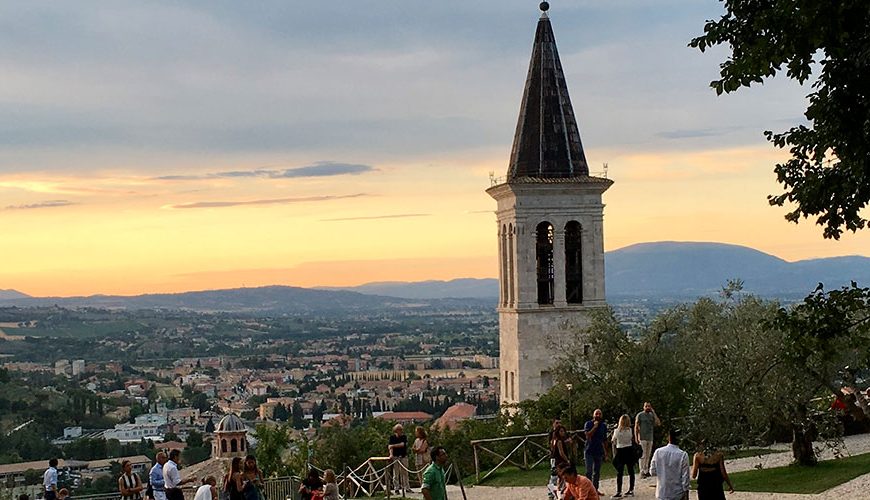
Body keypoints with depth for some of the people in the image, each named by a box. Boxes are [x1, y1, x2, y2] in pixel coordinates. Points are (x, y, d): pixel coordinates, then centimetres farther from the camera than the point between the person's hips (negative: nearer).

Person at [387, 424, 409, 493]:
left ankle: (406, 487, 9)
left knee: (405, 473, 4)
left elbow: (402, 444, -9)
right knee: (396, 473, -2)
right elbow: (391, 447, -7)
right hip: (395, 457, -2)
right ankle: (396, 488, 2)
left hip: (403, 456, 2)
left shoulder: (404, 437, 6)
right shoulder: (392, 437, 2)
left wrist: (393, 445, -11)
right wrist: (391, 454, -22)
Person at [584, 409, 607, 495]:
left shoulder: (604, 425, 10)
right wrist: (595, 426, -17)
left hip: (599, 451, 5)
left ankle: (595, 488, 17)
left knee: (597, 472, 10)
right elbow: (588, 435, -16)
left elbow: (604, 439, 16)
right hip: (589, 451, -5)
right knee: (589, 471, -10)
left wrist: (605, 452, 14)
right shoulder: (588, 424, -3)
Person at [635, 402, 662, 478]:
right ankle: (642, 473, -8)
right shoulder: (640, 415, -5)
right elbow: (636, 427, -5)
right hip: (642, 438, -5)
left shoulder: (652, 415, 9)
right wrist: (636, 438, -14)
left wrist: (654, 413, -4)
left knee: (648, 455, 10)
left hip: (650, 438, 5)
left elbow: (658, 423, -1)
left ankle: (646, 471, 19)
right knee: (643, 456, -8)